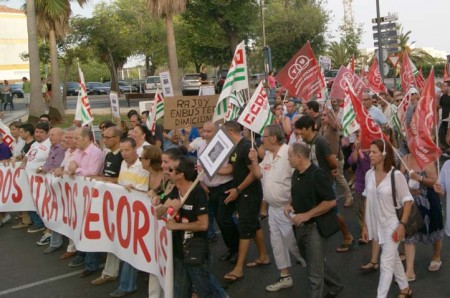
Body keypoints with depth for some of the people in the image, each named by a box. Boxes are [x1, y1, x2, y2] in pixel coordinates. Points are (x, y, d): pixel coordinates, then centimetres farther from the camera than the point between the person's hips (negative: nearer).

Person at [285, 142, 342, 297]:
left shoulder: (318, 175, -20)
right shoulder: (296, 173, 4)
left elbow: (331, 201, -22)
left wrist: (307, 215, -23)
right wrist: (290, 205, -2)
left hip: (314, 227, -9)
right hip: (299, 226, 9)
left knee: (314, 271, 2)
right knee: (314, 263, 24)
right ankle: (335, 285, 45)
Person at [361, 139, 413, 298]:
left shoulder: (396, 175, -17)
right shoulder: (369, 174, -2)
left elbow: (407, 201, -12)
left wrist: (402, 224, -17)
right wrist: (365, 225, 7)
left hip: (392, 225, -6)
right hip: (377, 225, 6)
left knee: (386, 264, -3)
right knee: (393, 259, 21)